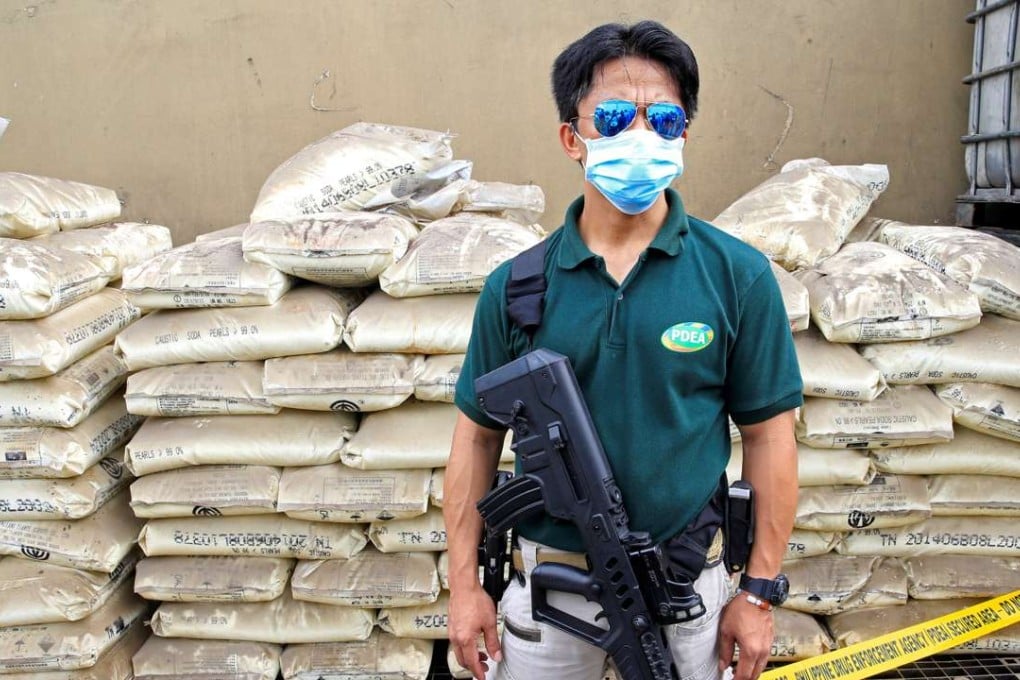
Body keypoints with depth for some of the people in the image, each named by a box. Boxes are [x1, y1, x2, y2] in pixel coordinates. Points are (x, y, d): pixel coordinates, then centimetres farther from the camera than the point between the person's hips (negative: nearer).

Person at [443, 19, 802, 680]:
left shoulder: (738, 274, -9)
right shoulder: (515, 285, -6)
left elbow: (768, 434, -4)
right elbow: (478, 434, 0)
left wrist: (760, 593, -3)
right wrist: (464, 585, 0)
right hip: (549, 577, 1)